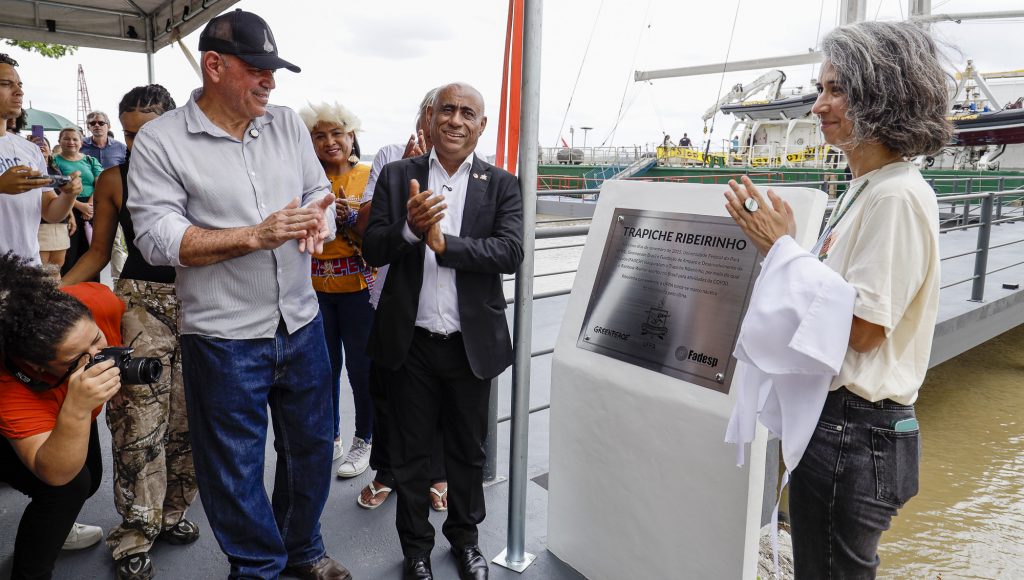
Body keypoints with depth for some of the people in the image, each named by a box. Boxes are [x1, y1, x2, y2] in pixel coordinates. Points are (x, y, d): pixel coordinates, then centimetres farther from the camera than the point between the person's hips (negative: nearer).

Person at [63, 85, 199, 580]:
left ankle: (170, 513, 27)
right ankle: (134, 540, 12)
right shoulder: (114, 181, 4)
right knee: (139, 422, -3)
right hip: (141, 301, 0)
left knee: (186, 417, 7)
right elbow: (99, 251, 9)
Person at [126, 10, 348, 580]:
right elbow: (157, 238, -14)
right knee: (235, 467, 10)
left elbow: (320, 192, 9)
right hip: (225, 336, -4)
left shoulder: (288, 124, 5)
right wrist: (256, 236, -22)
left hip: (302, 324, 5)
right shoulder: (160, 141, -8)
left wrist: (318, 219, -16)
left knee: (311, 445, 19)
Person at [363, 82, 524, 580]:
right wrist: (410, 227, -23)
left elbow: (511, 253, -15)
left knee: (467, 450, 18)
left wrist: (443, 242, -24)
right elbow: (372, 250, -4)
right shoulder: (397, 176, 0)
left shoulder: (501, 185, -2)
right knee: (410, 452, 15)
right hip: (410, 343, 0)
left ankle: (465, 536, 41)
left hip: (472, 344, 0)